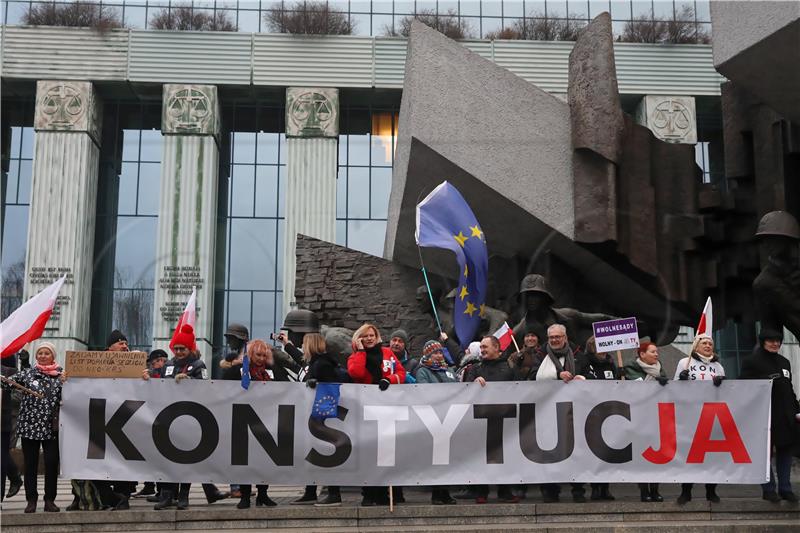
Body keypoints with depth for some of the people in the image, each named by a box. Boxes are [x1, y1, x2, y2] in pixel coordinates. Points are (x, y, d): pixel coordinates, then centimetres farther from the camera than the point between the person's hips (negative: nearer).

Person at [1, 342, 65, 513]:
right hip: (29, 426, 0)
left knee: (52, 463, 0)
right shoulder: (28, 374, 5)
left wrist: (64, 382, -17)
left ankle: (50, 500, 11)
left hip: (52, 427, 0)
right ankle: (31, 500, 14)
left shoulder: (61, 374, 4)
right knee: (30, 464, 5)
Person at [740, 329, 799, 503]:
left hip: (785, 415, 6)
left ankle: (785, 488, 15)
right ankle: (768, 489, 9)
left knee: (786, 449, 7)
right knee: (766, 451, 1)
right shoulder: (751, 362, -4)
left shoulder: (784, 362, 15)